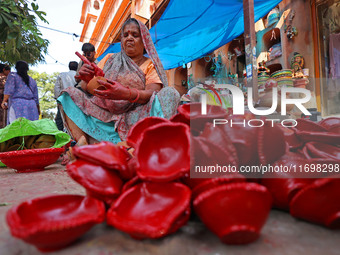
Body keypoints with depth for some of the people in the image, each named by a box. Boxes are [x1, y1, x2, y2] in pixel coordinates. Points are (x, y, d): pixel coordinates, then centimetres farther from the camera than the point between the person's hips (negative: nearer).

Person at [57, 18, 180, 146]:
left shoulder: (150, 64, 8)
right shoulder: (109, 58, 17)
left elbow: (152, 93, -12)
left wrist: (126, 94, -32)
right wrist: (86, 79, -13)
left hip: (135, 115, -3)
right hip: (104, 114, 3)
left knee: (170, 93, -24)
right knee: (71, 93, -8)